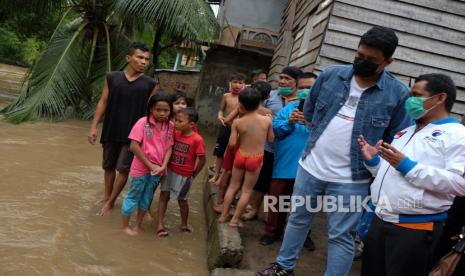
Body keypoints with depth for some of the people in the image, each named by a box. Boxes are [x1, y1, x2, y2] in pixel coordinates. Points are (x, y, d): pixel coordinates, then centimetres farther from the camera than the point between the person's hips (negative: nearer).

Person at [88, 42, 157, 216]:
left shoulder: (150, 84, -2)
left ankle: (110, 202, 16)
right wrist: (94, 126, -2)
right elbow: (103, 102, 3)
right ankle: (106, 197, 31)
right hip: (111, 131, 2)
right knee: (108, 167, 14)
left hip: (133, 134, -2)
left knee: (123, 169, 0)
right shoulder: (112, 78, 1)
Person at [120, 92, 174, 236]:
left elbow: (169, 147, -1)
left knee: (147, 197, 18)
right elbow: (134, 146, -18)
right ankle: (125, 226, 27)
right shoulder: (143, 122, -15)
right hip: (141, 168, -4)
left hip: (157, 169, 4)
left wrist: (163, 166, -14)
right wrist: (150, 165, -16)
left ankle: (138, 224, 36)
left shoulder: (170, 126, -3)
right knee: (133, 196, 10)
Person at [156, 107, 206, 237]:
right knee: (164, 196, 3)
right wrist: (165, 166, 2)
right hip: (170, 171, 4)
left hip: (184, 176, -4)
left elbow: (202, 160, -15)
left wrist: (194, 174, -5)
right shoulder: (175, 134, -5)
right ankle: (160, 225, 11)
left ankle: (184, 225, 34)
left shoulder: (197, 140, -21)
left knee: (182, 200, 12)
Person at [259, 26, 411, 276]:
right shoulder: (331, 75, -1)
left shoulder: (399, 94, -10)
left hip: (350, 179, -4)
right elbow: (309, 110, 14)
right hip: (310, 167, 4)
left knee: (341, 236, 8)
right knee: (297, 220, 19)